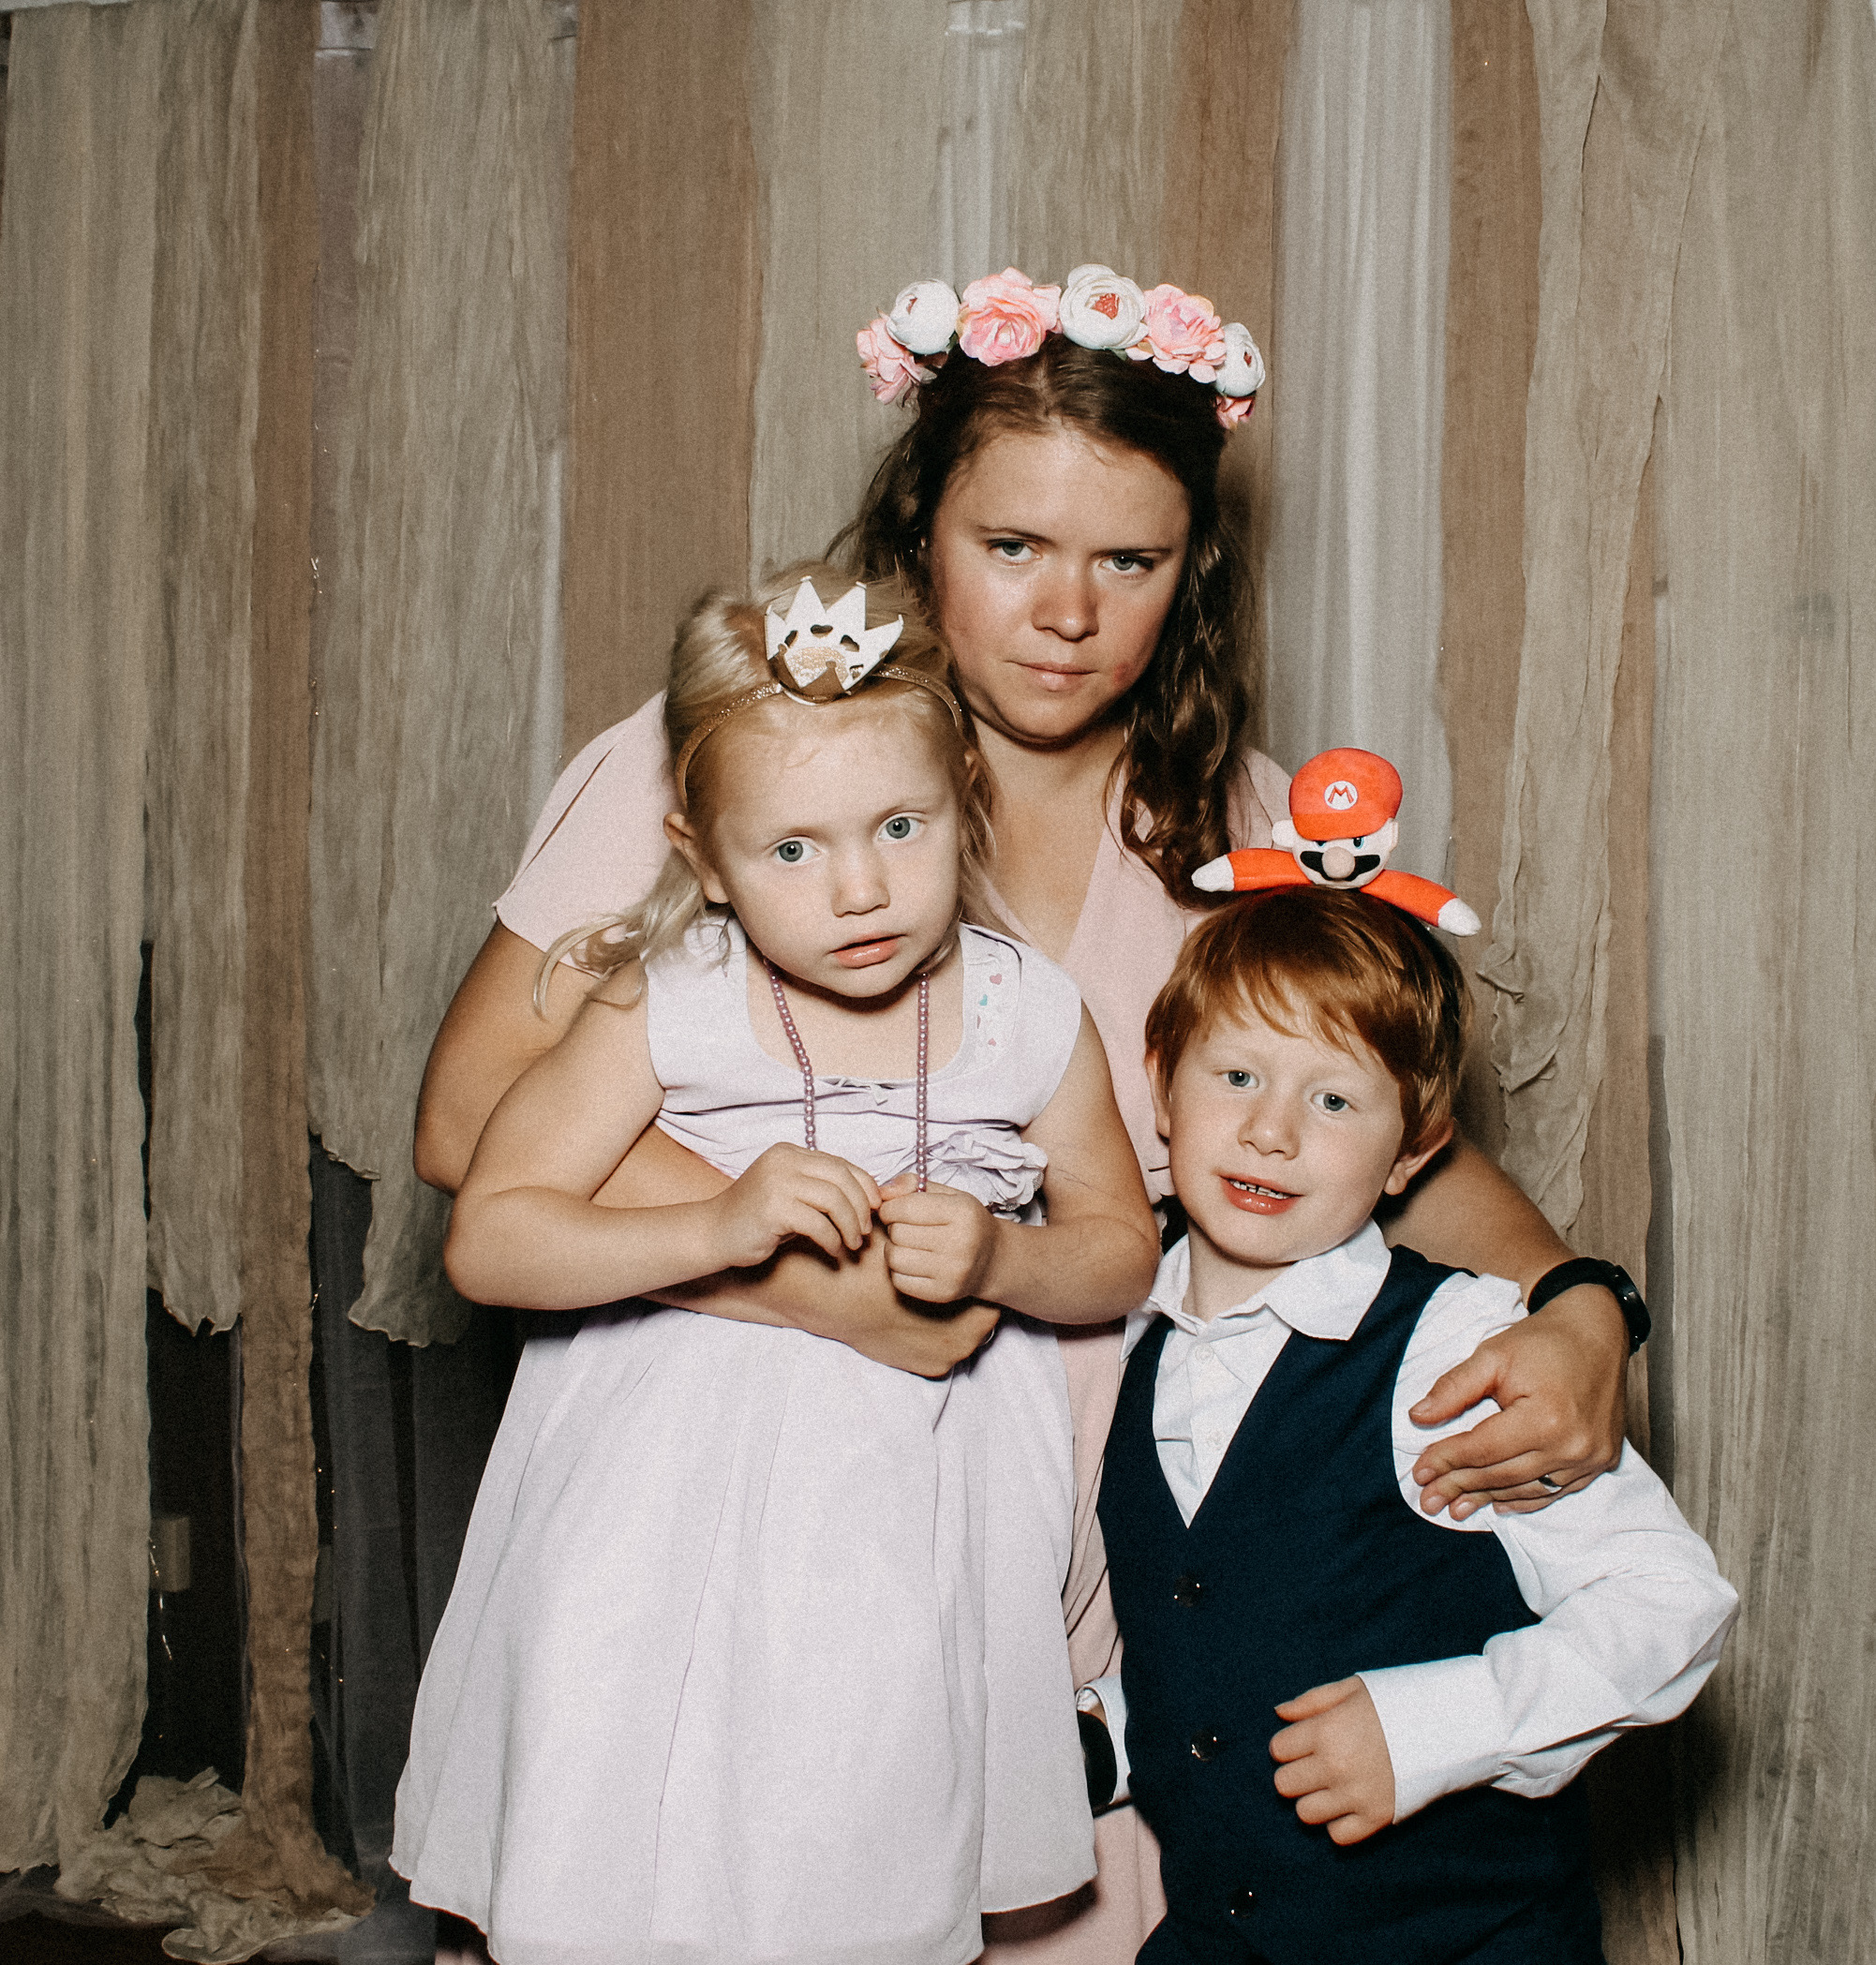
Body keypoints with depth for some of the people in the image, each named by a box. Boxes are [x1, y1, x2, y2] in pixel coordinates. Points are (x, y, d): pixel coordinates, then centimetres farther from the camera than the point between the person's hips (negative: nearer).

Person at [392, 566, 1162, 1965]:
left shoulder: (1031, 1019, -6)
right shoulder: (665, 1011, -12)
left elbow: (1123, 1250, 6)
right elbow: (487, 1240, -12)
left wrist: (999, 1260, -15)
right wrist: (719, 1228, -24)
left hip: (915, 1504, 2)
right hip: (677, 1494, -1)